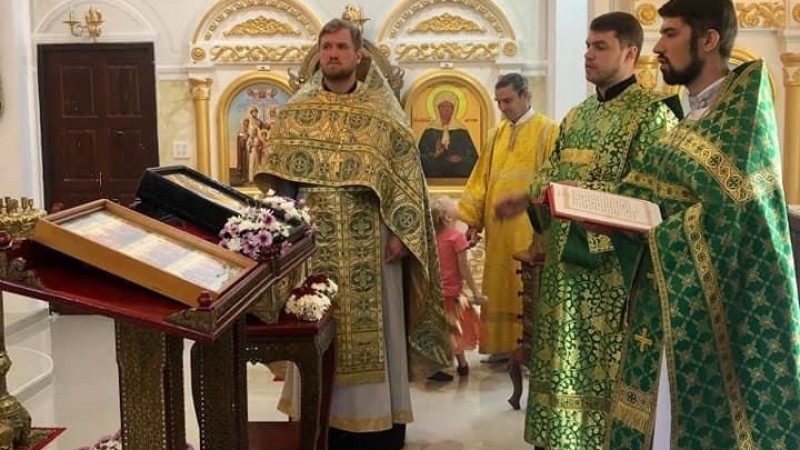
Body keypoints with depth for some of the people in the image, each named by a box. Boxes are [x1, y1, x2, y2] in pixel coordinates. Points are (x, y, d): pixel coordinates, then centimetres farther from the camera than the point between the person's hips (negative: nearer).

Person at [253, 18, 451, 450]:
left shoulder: (383, 111, 1)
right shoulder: (295, 112, 7)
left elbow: (408, 173, -2)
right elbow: (279, 177, 9)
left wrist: (400, 232, -11)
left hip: (369, 245, -1)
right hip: (314, 245, 2)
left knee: (374, 328, 3)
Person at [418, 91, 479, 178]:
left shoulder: (461, 131, 7)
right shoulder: (430, 132, 6)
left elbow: (473, 156, 6)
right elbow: (421, 156, 1)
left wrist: (461, 159, -12)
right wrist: (435, 154, -15)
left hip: (458, 176, 0)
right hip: (434, 176, 0)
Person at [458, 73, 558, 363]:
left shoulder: (547, 131, -3)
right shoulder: (497, 134, 14)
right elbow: (481, 179, 12)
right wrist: (473, 220, 7)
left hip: (530, 226, -6)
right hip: (498, 225, 6)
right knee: (500, 287, 9)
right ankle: (504, 345, 18)